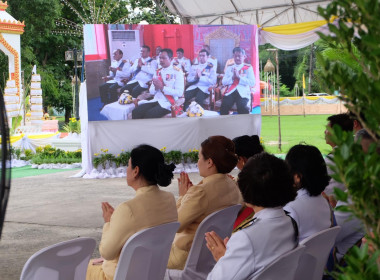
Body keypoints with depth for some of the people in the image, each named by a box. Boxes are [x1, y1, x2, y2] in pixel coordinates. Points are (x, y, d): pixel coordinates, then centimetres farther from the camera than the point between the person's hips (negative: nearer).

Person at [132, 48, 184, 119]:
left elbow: (179, 93, -11)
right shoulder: (158, 72, 18)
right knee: (136, 112, -21)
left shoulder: (177, 72, 0)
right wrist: (156, 87, -6)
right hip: (156, 100, 6)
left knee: (150, 114, -32)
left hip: (168, 103, -6)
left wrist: (162, 87, -15)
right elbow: (151, 91, 18)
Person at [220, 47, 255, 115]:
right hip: (230, 92, 2)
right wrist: (233, 77, -6)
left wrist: (239, 77, -8)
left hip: (243, 92, -2)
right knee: (224, 107, -27)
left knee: (243, 108, -32)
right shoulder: (229, 68, 20)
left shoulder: (248, 68, 11)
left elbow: (252, 83, -1)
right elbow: (223, 82, 11)